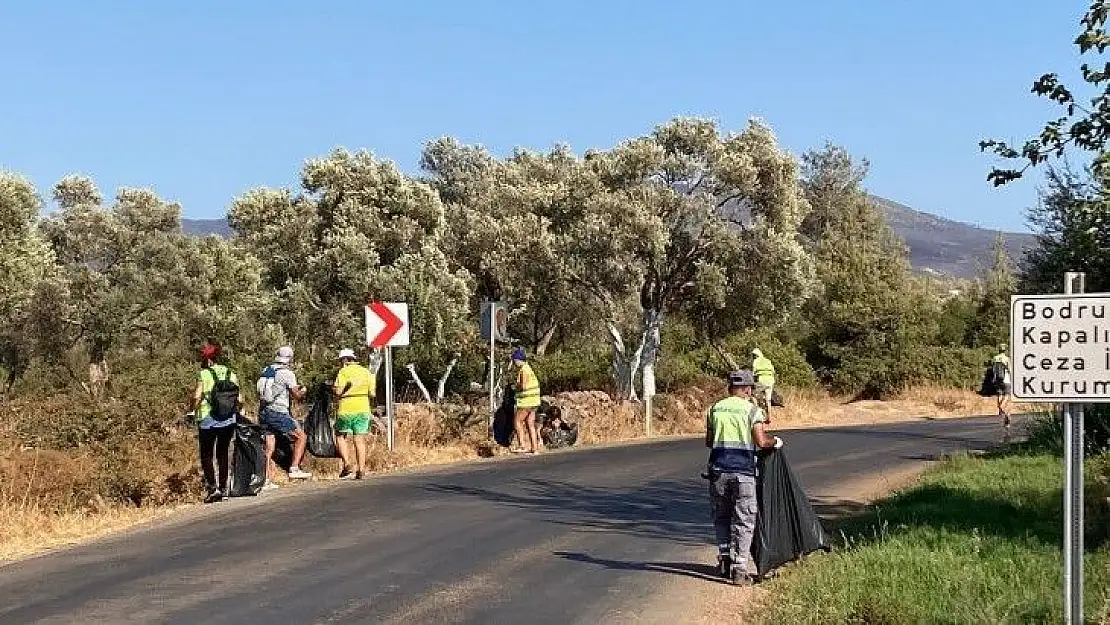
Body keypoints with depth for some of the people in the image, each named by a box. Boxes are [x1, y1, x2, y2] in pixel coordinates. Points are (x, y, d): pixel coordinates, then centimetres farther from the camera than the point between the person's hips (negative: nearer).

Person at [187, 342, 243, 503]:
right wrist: (234, 412, 19)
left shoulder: (204, 374, -8)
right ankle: (223, 487, 18)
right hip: (228, 421, 4)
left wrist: (191, 411, -5)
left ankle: (212, 487, -11)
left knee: (207, 455, 4)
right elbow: (240, 399, 3)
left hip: (208, 421, -4)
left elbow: (197, 396, -19)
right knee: (223, 453, 16)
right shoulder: (231, 374, 5)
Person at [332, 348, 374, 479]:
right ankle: (360, 470, 3)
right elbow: (372, 393, 7)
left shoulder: (343, 371, -6)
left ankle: (347, 464, -4)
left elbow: (338, 392, -13)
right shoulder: (366, 372, 8)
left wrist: (332, 387, 8)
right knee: (360, 440, 6)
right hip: (363, 409, 4)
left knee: (340, 436, 11)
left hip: (346, 410, -4)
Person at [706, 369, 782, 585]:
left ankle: (724, 558, 13)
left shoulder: (715, 409, 11)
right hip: (743, 471, -3)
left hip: (718, 469, 3)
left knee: (721, 517, 19)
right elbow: (761, 442, -9)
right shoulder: (752, 410, -1)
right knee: (743, 521, 2)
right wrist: (775, 442, 11)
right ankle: (739, 569, -3)